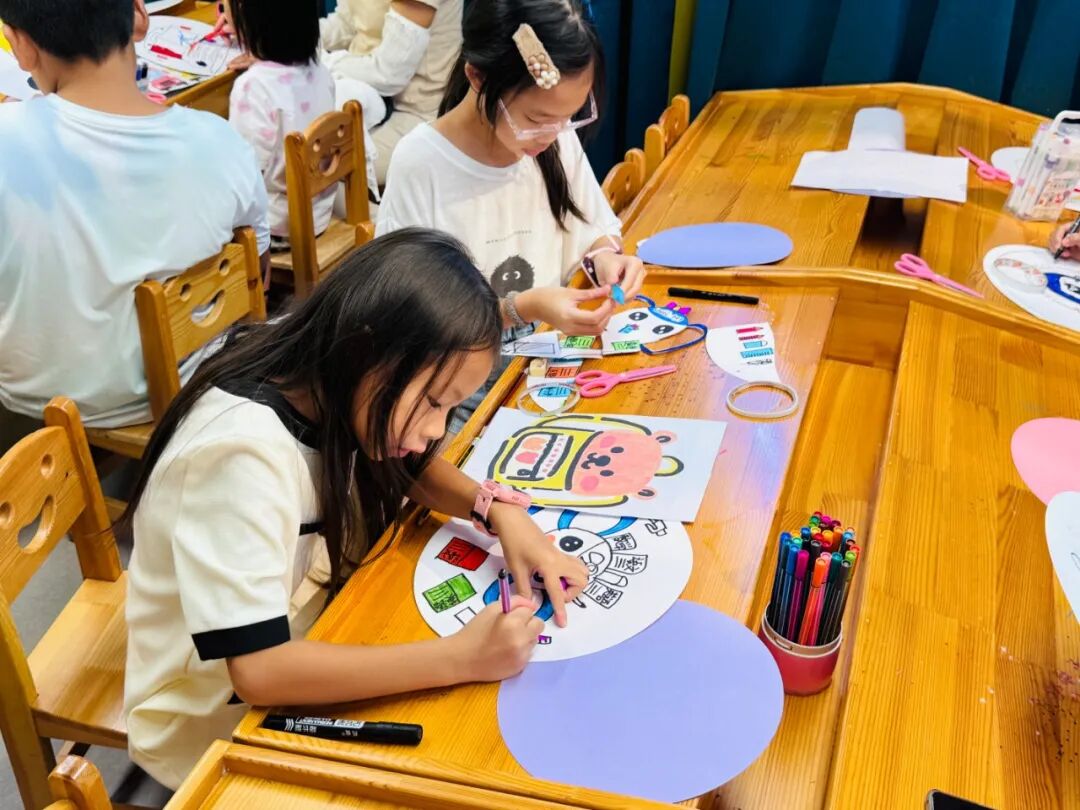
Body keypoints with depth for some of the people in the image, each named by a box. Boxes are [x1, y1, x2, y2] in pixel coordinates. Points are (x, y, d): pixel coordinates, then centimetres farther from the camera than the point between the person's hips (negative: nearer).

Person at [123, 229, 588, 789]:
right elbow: (256, 668, -34)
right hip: (216, 718, -7)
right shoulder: (242, 451, -33)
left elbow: (410, 468, 5)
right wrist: (459, 659, -35)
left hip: (289, 642, 7)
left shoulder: (319, 384, -11)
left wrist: (498, 510, -15)